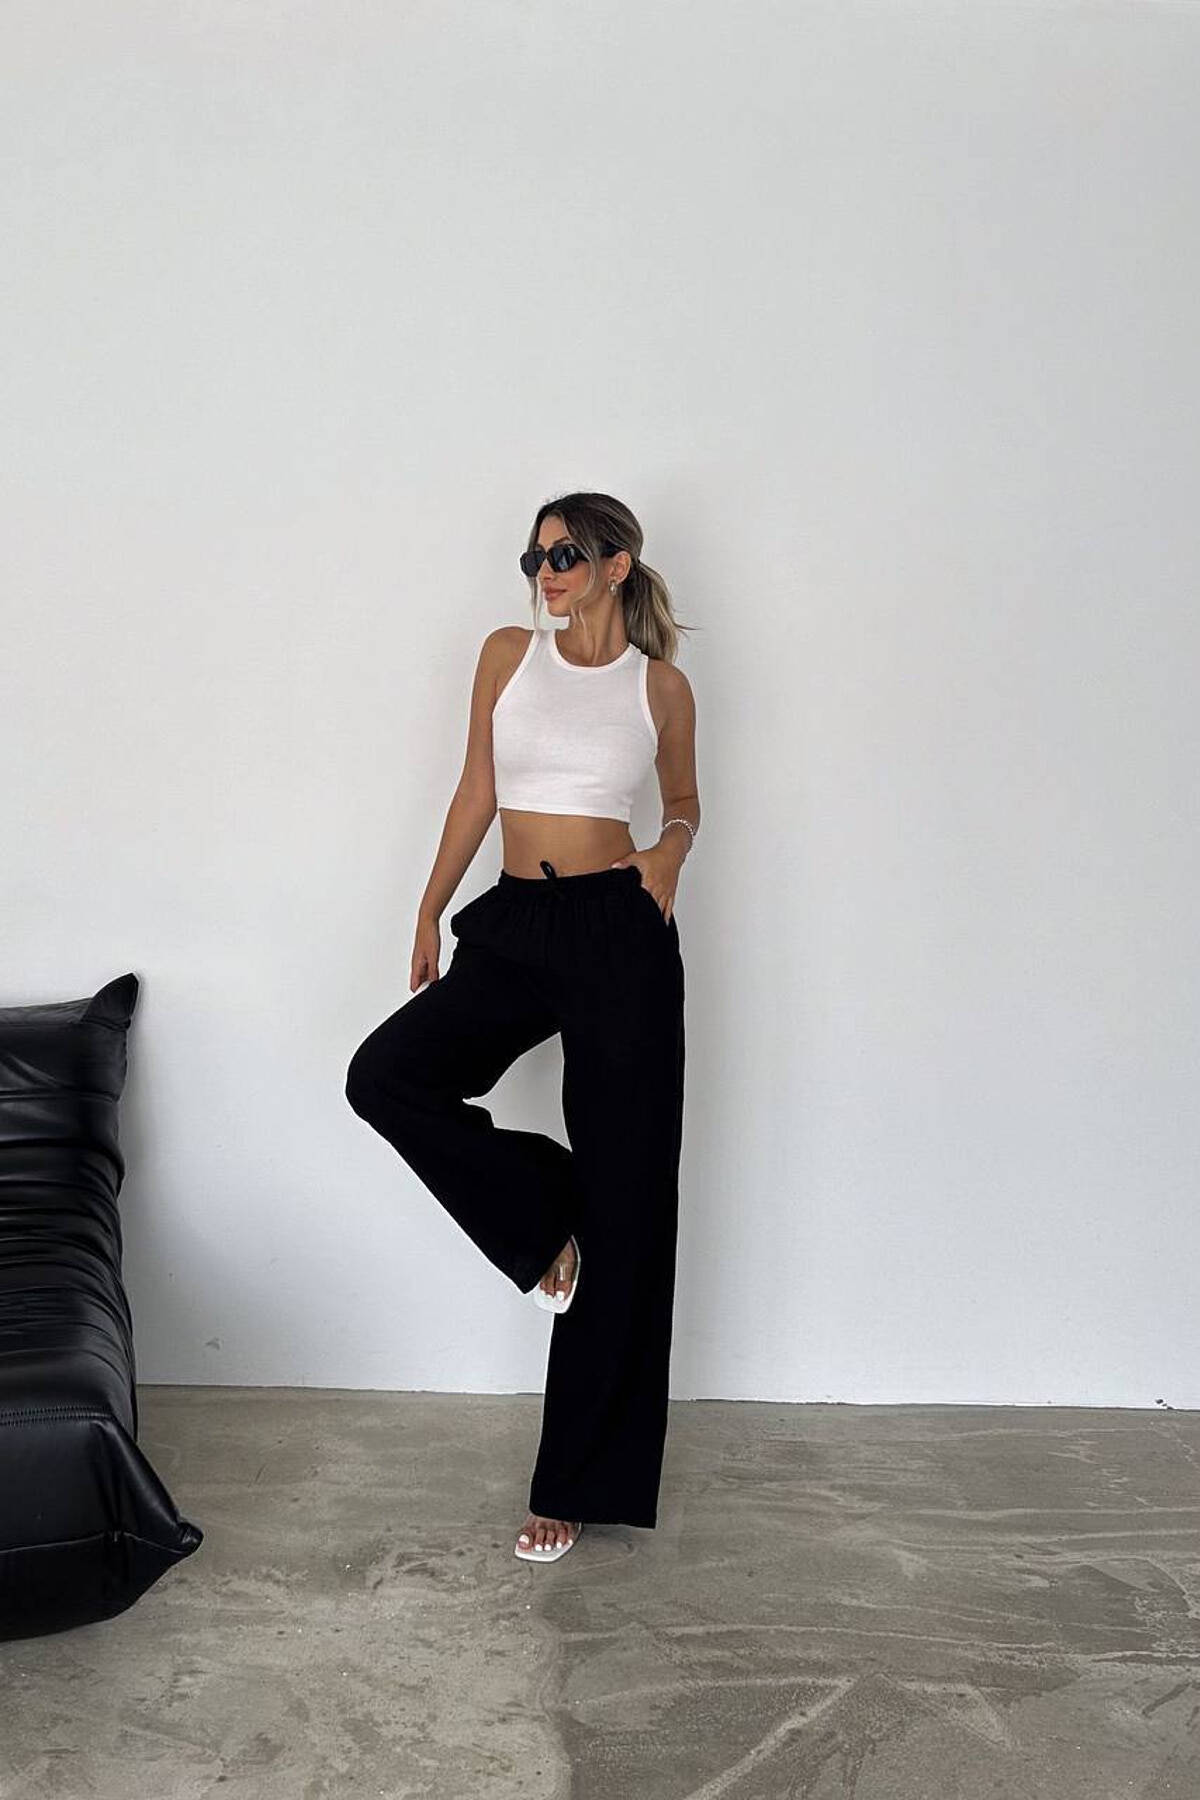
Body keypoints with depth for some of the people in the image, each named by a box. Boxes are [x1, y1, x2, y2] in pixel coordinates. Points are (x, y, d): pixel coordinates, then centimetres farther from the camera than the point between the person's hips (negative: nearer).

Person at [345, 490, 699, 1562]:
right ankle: (544, 1229, 4)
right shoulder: (508, 654, 10)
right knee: (386, 1075, -21)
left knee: (621, 1199, -3)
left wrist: (672, 850, -5)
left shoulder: (661, 685, 5)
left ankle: (580, 1483, 10)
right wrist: (431, 911, 11)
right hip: (513, 929, 3)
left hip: (619, 933, -3)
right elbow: (478, 789, 14)